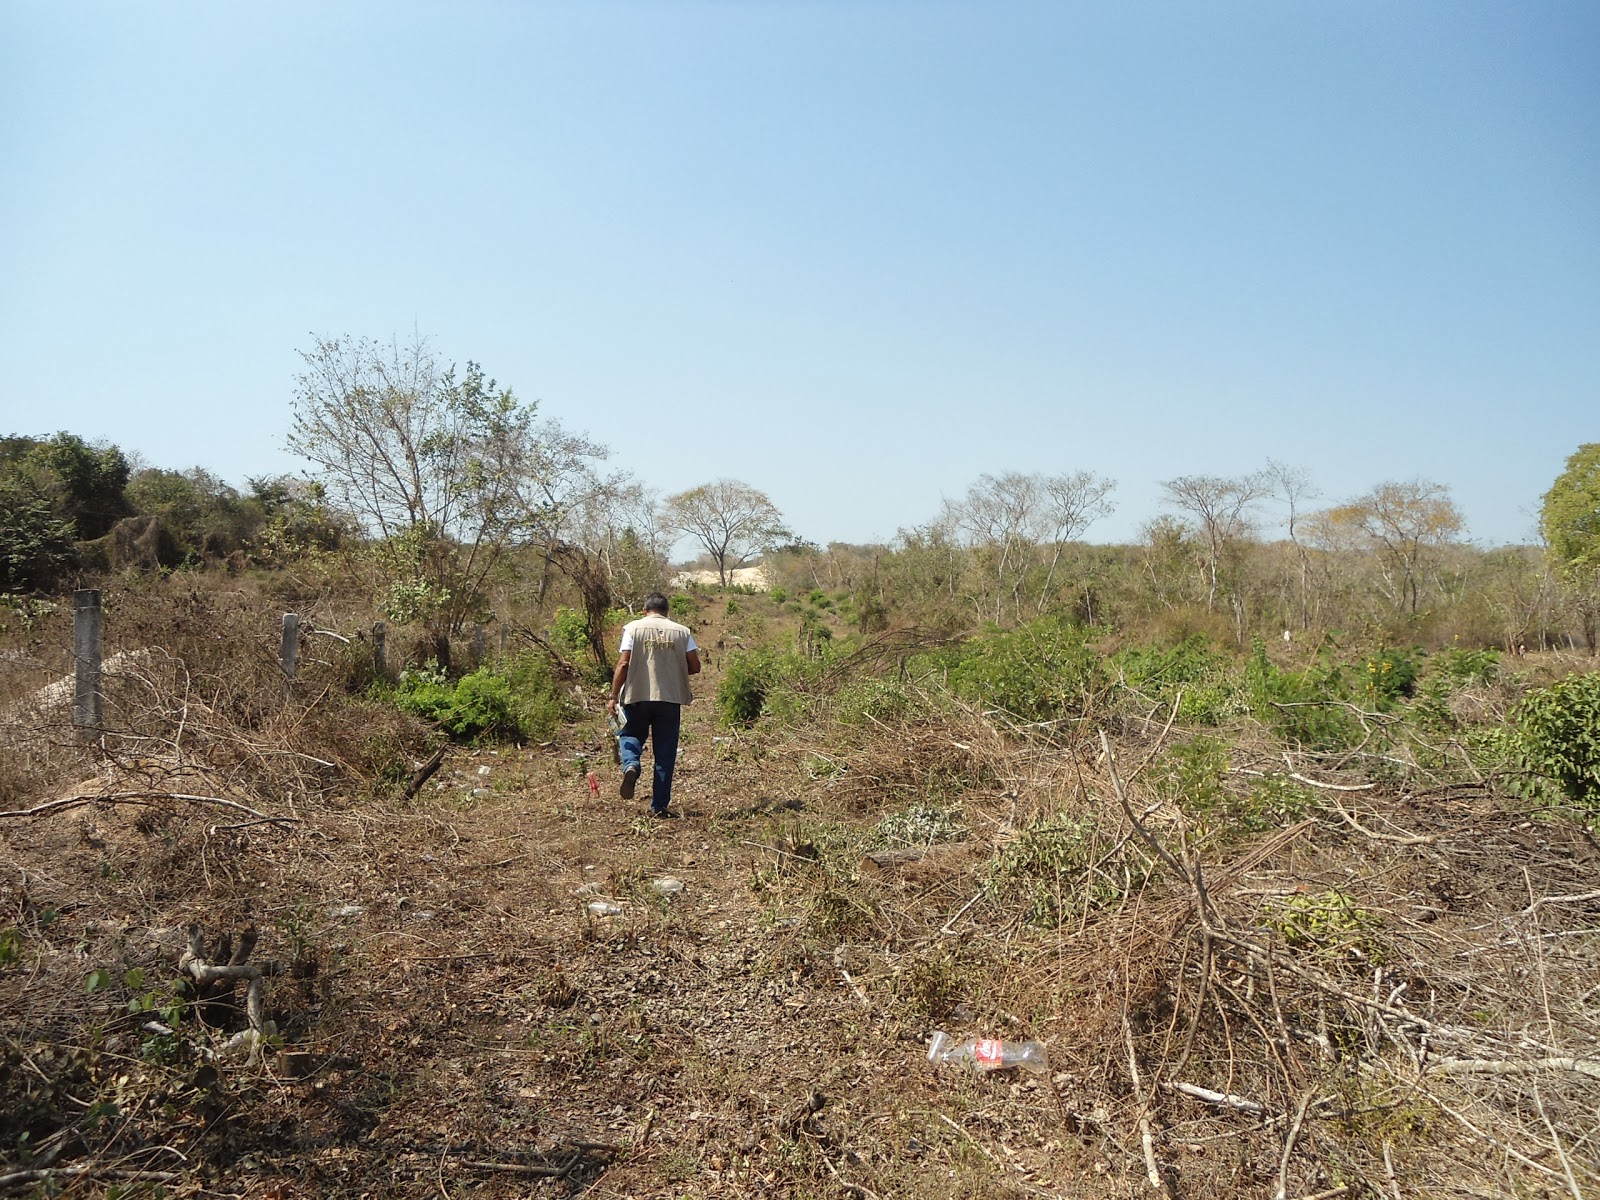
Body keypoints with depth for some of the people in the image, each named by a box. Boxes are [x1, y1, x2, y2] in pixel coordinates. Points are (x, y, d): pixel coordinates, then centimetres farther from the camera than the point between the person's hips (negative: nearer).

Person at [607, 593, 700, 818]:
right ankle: (659, 806, 9)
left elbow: (623, 664, -7)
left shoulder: (633, 628, 0)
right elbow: (695, 667, 2)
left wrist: (613, 696, -2)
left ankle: (630, 765, -10)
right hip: (670, 698, 1)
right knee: (665, 754, 8)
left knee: (630, 735, 21)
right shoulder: (682, 632, 6)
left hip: (638, 696, -1)